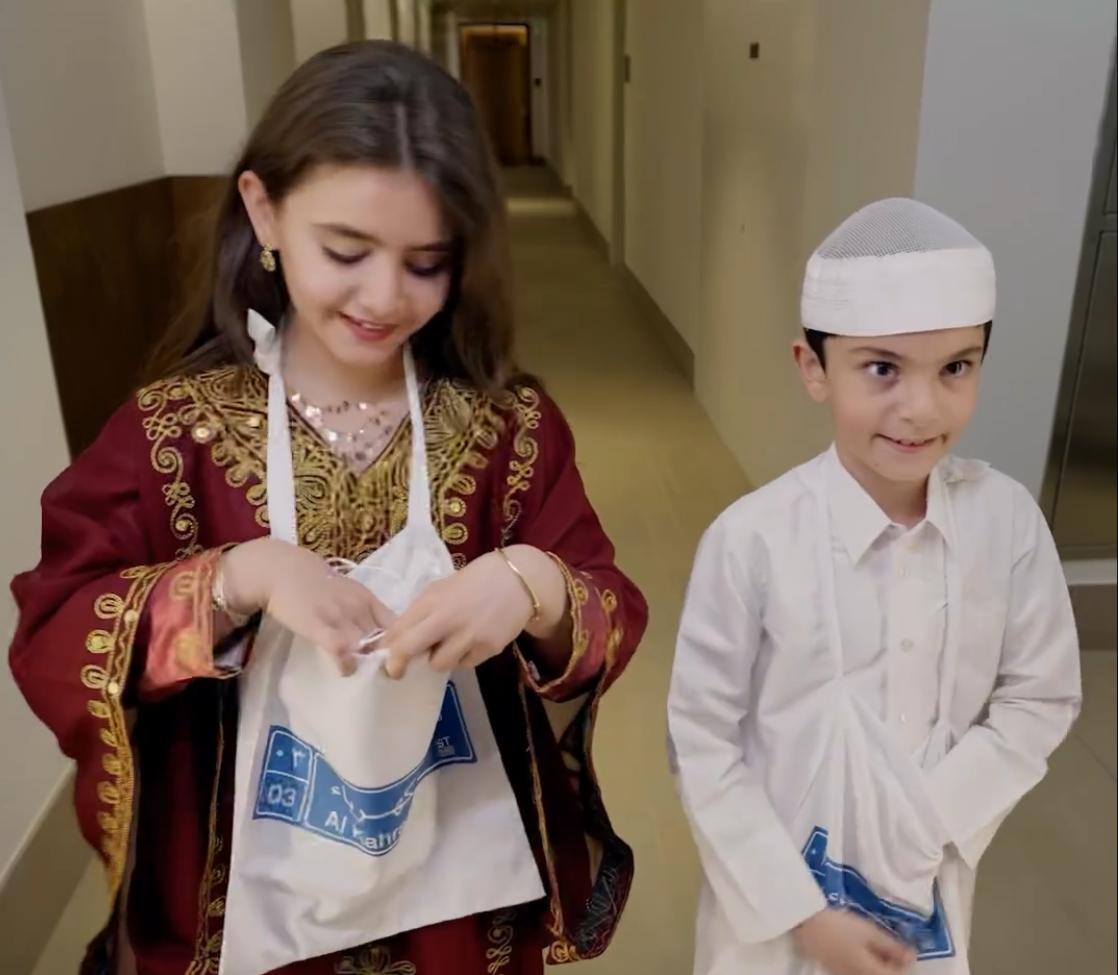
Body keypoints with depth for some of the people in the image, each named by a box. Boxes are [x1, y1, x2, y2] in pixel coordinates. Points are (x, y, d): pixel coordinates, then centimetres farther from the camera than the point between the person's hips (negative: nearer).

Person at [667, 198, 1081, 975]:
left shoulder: (1008, 521, -15)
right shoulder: (754, 539, -23)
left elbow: (1040, 700, -3)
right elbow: (702, 742, -15)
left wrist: (926, 822, -13)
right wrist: (800, 910, -12)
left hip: (929, 893, 3)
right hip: (773, 892, -2)